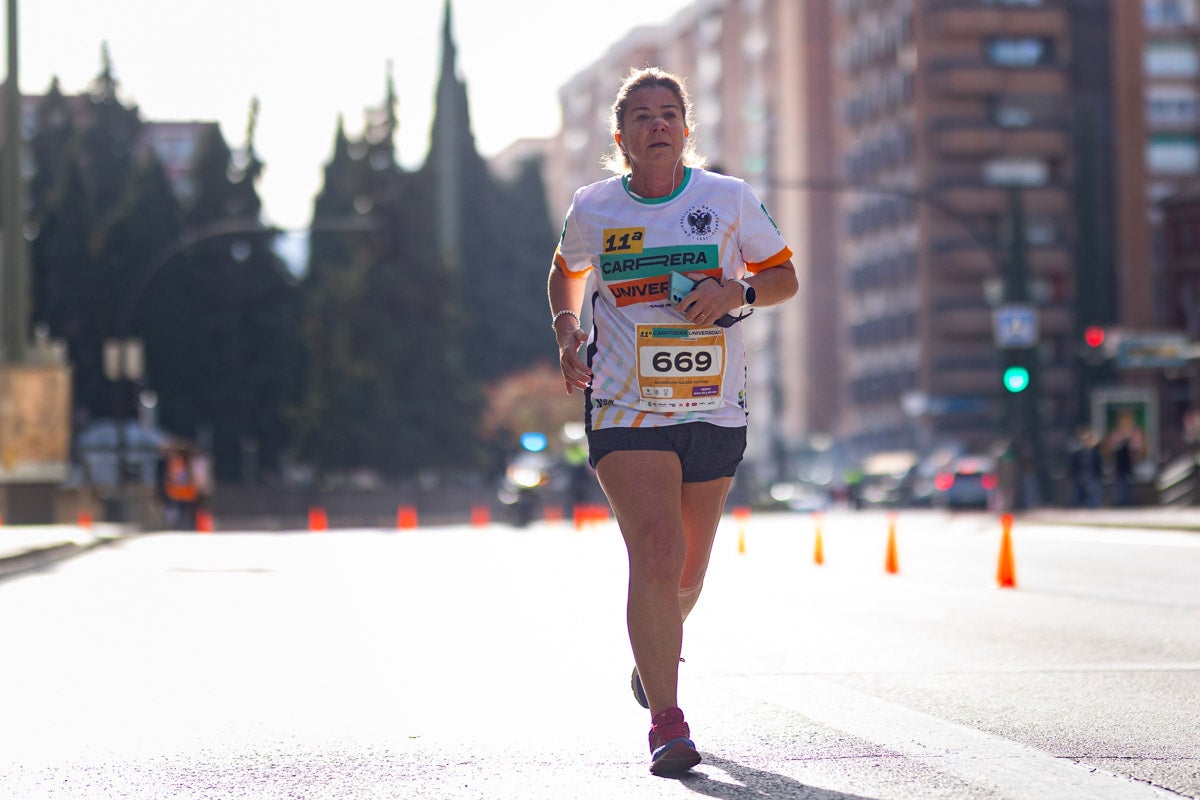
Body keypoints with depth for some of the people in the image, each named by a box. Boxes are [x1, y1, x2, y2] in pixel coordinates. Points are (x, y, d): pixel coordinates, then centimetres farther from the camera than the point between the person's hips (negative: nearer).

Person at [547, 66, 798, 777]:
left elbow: (785, 277, 6)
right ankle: (667, 723, -12)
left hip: (715, 409, 2)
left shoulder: (729, 198, 0)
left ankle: (656, 649, 48)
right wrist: (567, 331, 3)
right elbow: (567, 272, 21)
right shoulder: (594, 209, 2)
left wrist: (737, 292, -14)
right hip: (626, 407, -2)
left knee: (687, 572, 12)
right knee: (656, 558, -18)